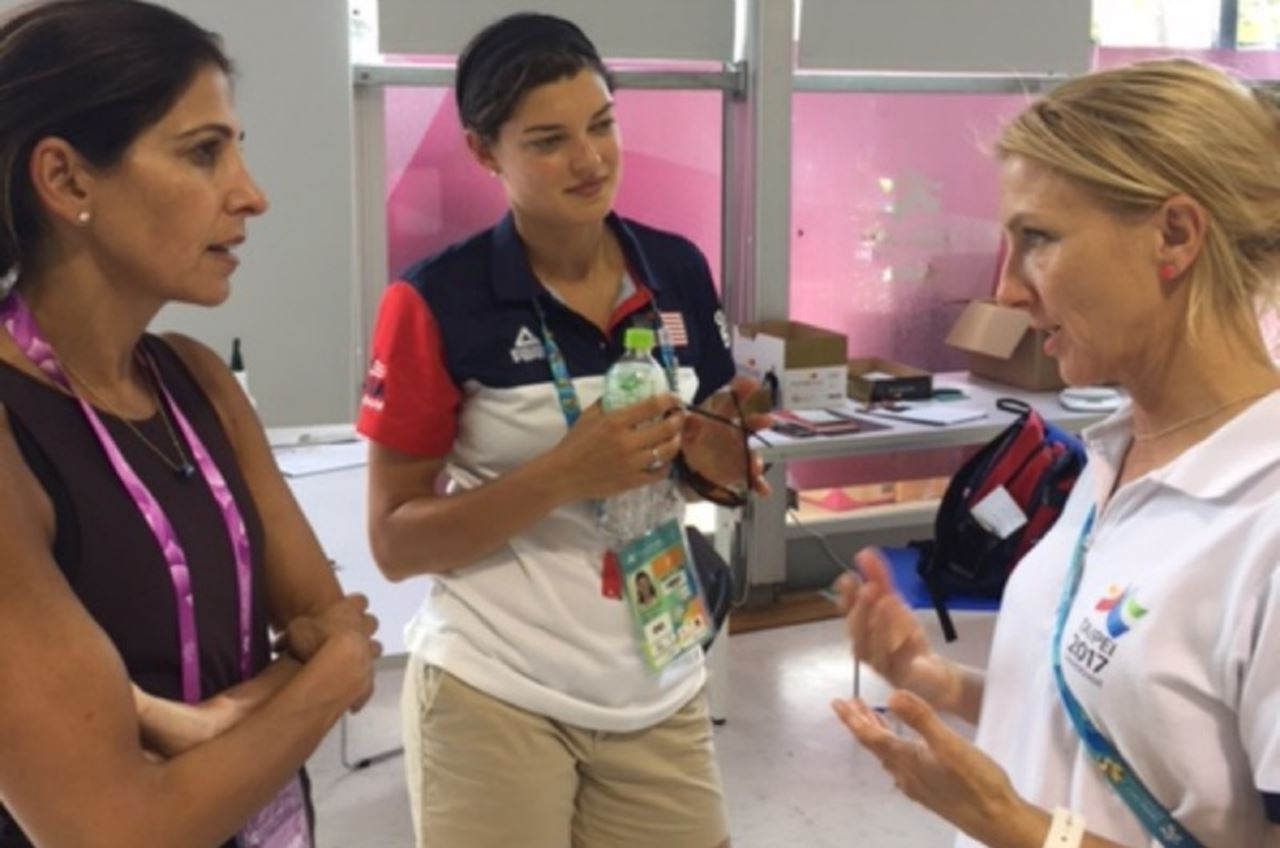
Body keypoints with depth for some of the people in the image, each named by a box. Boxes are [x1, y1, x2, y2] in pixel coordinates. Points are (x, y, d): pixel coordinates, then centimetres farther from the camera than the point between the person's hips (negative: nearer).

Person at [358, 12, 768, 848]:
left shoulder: (679, 270, 0)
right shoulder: (437, 302, -13)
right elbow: (395, 542, -11)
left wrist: (717, 451, -11)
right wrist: (565, 474, -23)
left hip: (660, 689, 4)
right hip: (494, 694, -4)